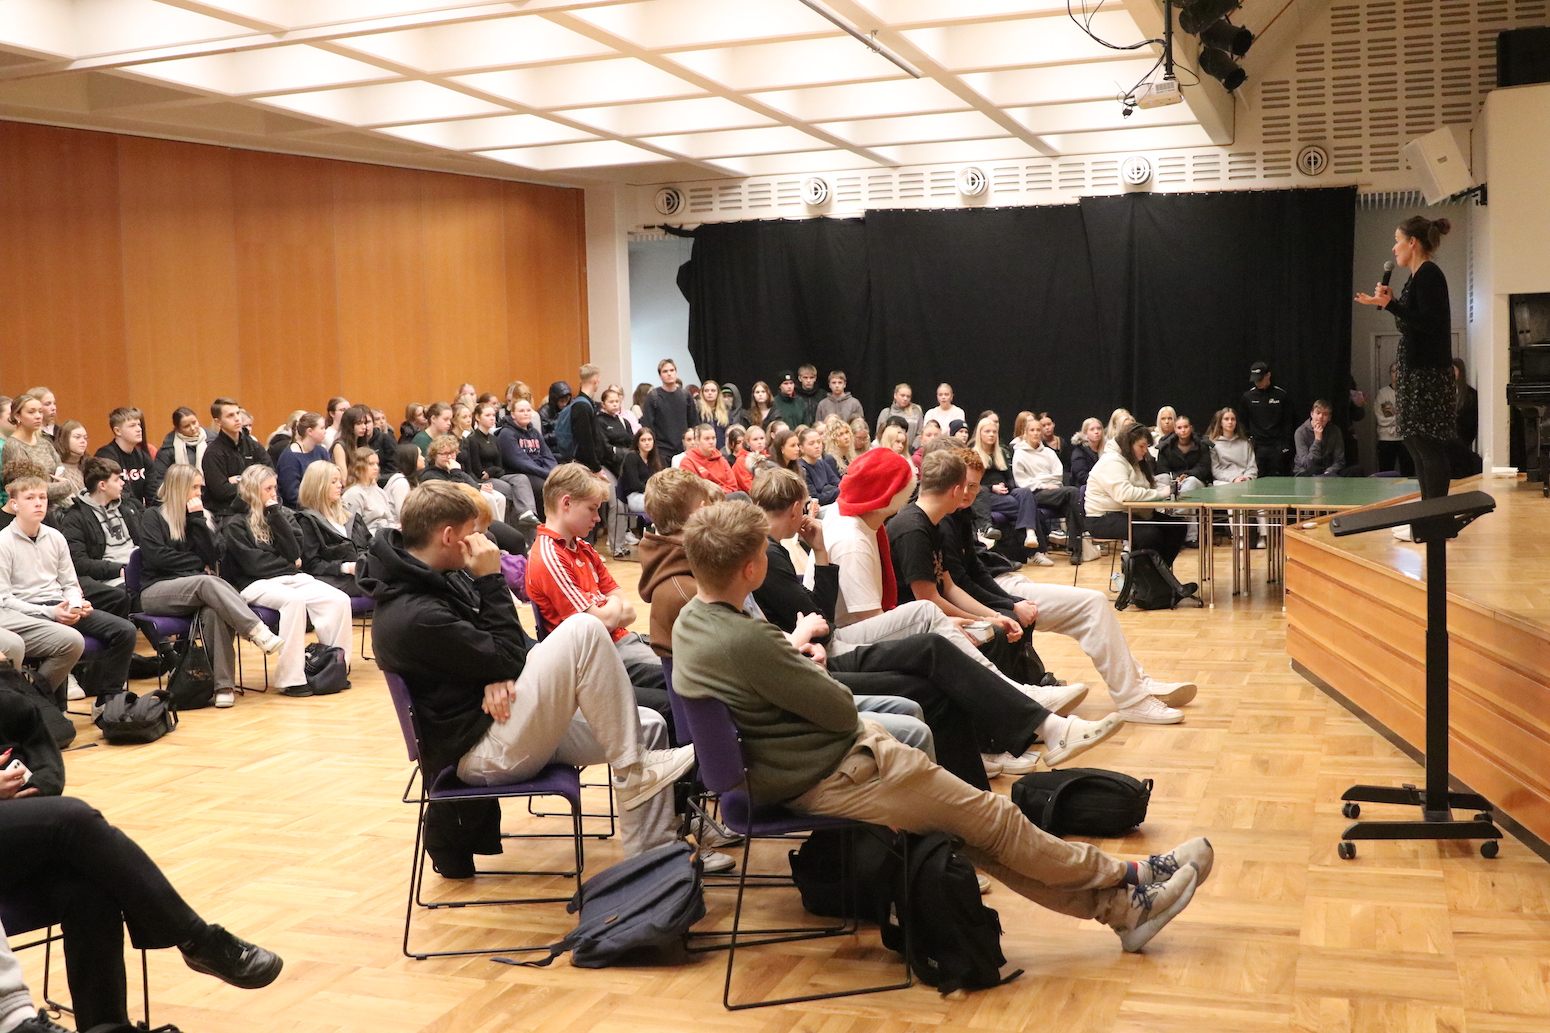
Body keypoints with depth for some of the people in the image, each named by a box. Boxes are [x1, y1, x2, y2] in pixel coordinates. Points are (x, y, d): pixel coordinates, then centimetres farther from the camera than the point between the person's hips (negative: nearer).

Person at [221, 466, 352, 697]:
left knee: (340, 600, -20)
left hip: (291, 576, 5)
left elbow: (294, 552, 3)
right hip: (256, 583, -5)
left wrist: (275, 515, -2)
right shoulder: (235, 524, 3)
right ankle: (290, 678, -36)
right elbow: (252, 563, -7)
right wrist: (288, 563, 3)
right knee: (294, 600, -37)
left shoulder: (281, 513, 18)